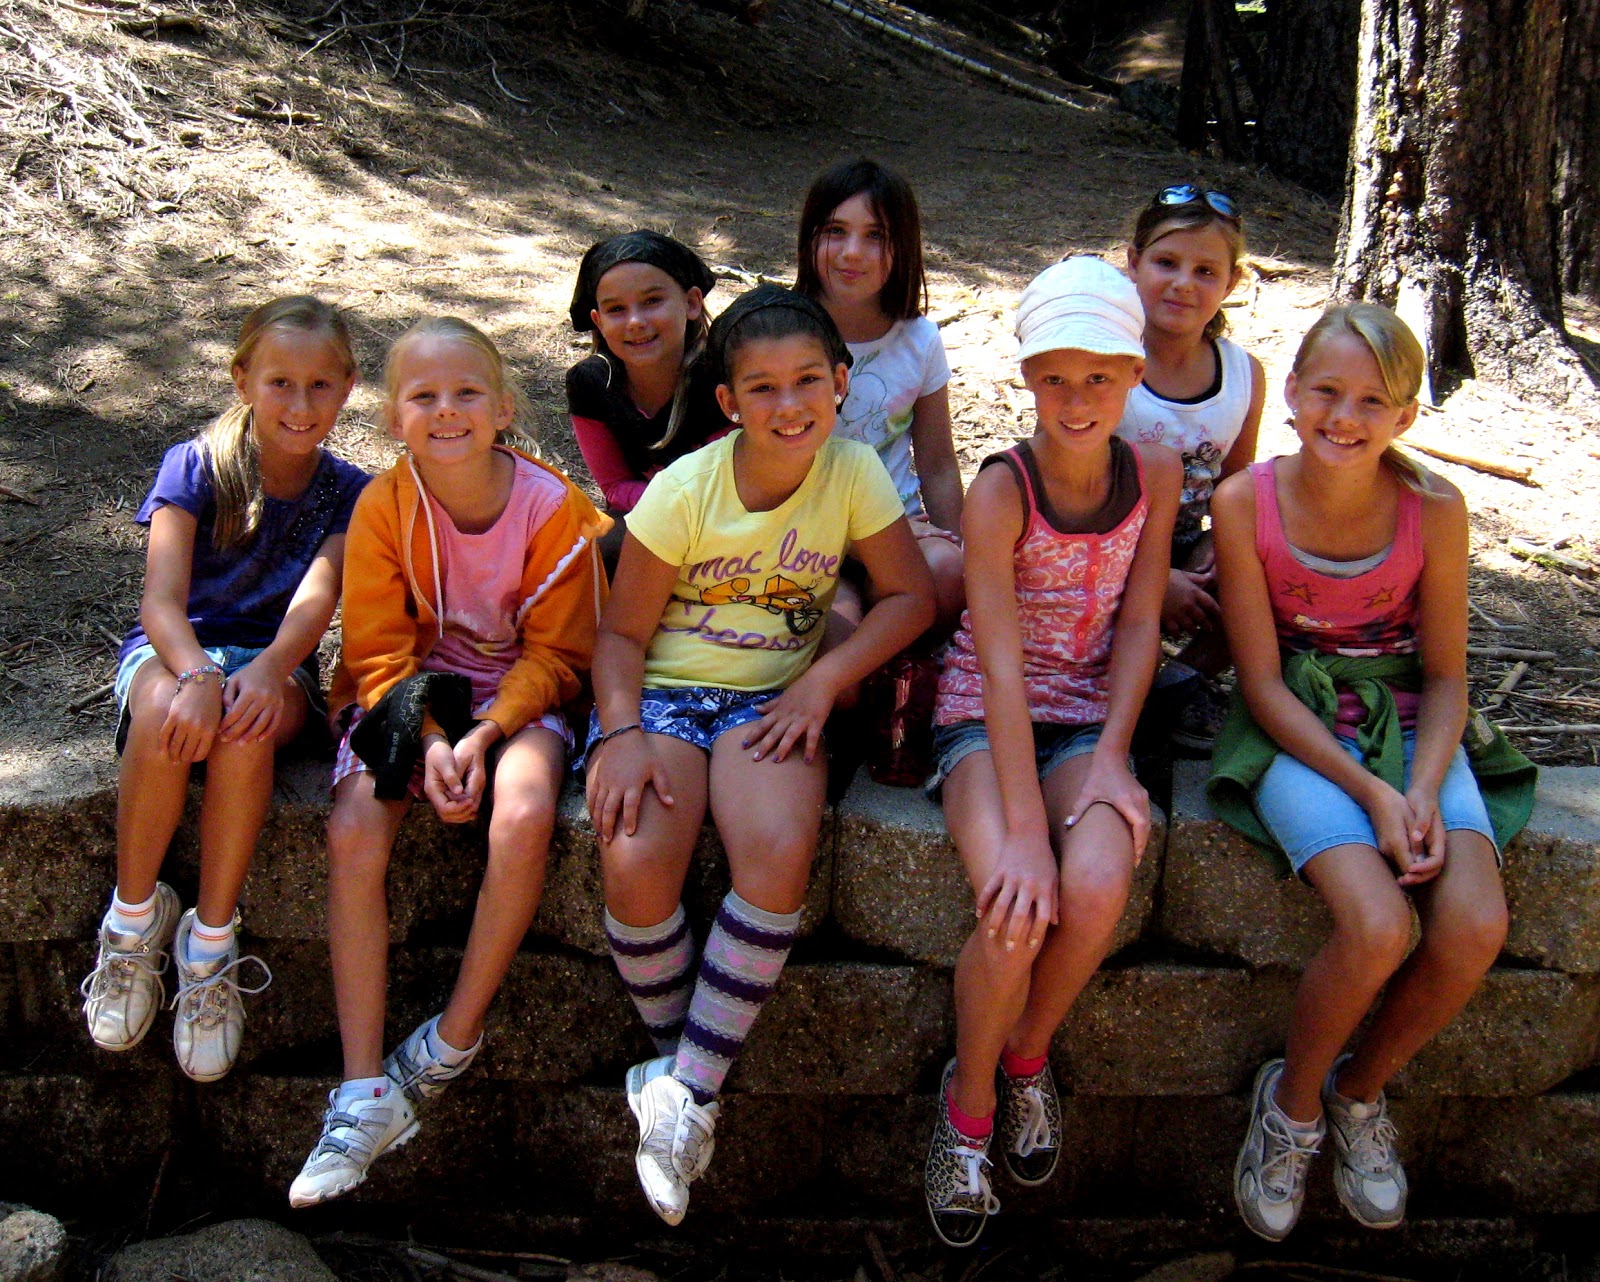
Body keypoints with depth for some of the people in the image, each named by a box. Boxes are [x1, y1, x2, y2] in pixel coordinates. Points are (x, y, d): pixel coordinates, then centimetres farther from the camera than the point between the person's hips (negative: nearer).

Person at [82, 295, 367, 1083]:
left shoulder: (348, 493, 0)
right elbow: (162, 597, -16)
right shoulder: (194, 468, -4)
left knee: (245, 729, -36)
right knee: (167, 713, -37)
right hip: (173, 648, 0)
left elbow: (316, 597, -17)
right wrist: (197, 673, -38)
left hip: (272, 661, 1)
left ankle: (211, 939, -19)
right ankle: (135, 914, -15)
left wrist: (268, 669, -39)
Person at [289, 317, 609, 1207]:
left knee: (524, 815, -33)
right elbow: (377, 649, -5)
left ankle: (454, 1043, -12)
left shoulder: (552, 506, -13)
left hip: (520, 694, -2)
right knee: (353, 834, -23)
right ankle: (366, 1095, -15)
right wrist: (427, 738, -21)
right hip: (411, 694, 2)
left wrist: (485, 734, -21)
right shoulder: (384, 507, -9)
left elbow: (556, 653, -8)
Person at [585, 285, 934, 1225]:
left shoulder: (853, 473, -5)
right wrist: (622, 734, -20)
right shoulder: (684, 491, -9)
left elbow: (912, 595, 1)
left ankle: (686, 1092, -17)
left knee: (780, 854, -29)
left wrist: (825, 679, -11)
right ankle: (678, 1057, -1)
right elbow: (623, 631, -4)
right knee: (636, 862, -28)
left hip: (773, 698, 1)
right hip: (663, 691, -1)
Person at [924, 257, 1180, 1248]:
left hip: (1091, 715, 3)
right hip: (984, 718, -3)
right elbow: (1002, 665, -21)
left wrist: (1111, 757, -13)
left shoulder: (1155, 474, -2)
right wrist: (1023, 829, -27)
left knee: (1097, 889, -26)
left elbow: (1138, 625, 1)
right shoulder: (1000, 492, -15)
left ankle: (1028, 1058, 6)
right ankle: (970, 1102, 2)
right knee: (1017, 911, -27)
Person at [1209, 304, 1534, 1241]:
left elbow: (1446, 676, 0)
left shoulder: (1435, 509, -9)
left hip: (1409, 720, 3)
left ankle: (1360, 1090, 9)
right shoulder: (1246, 504, -13)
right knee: (1378, 925, -27)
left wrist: (1423, 790, -18)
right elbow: (1263, 683, -10)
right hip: (1296, 725, -2)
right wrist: (1369, 793, -20)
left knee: (1476, 926, -21)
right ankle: (1292, 1100, 5)